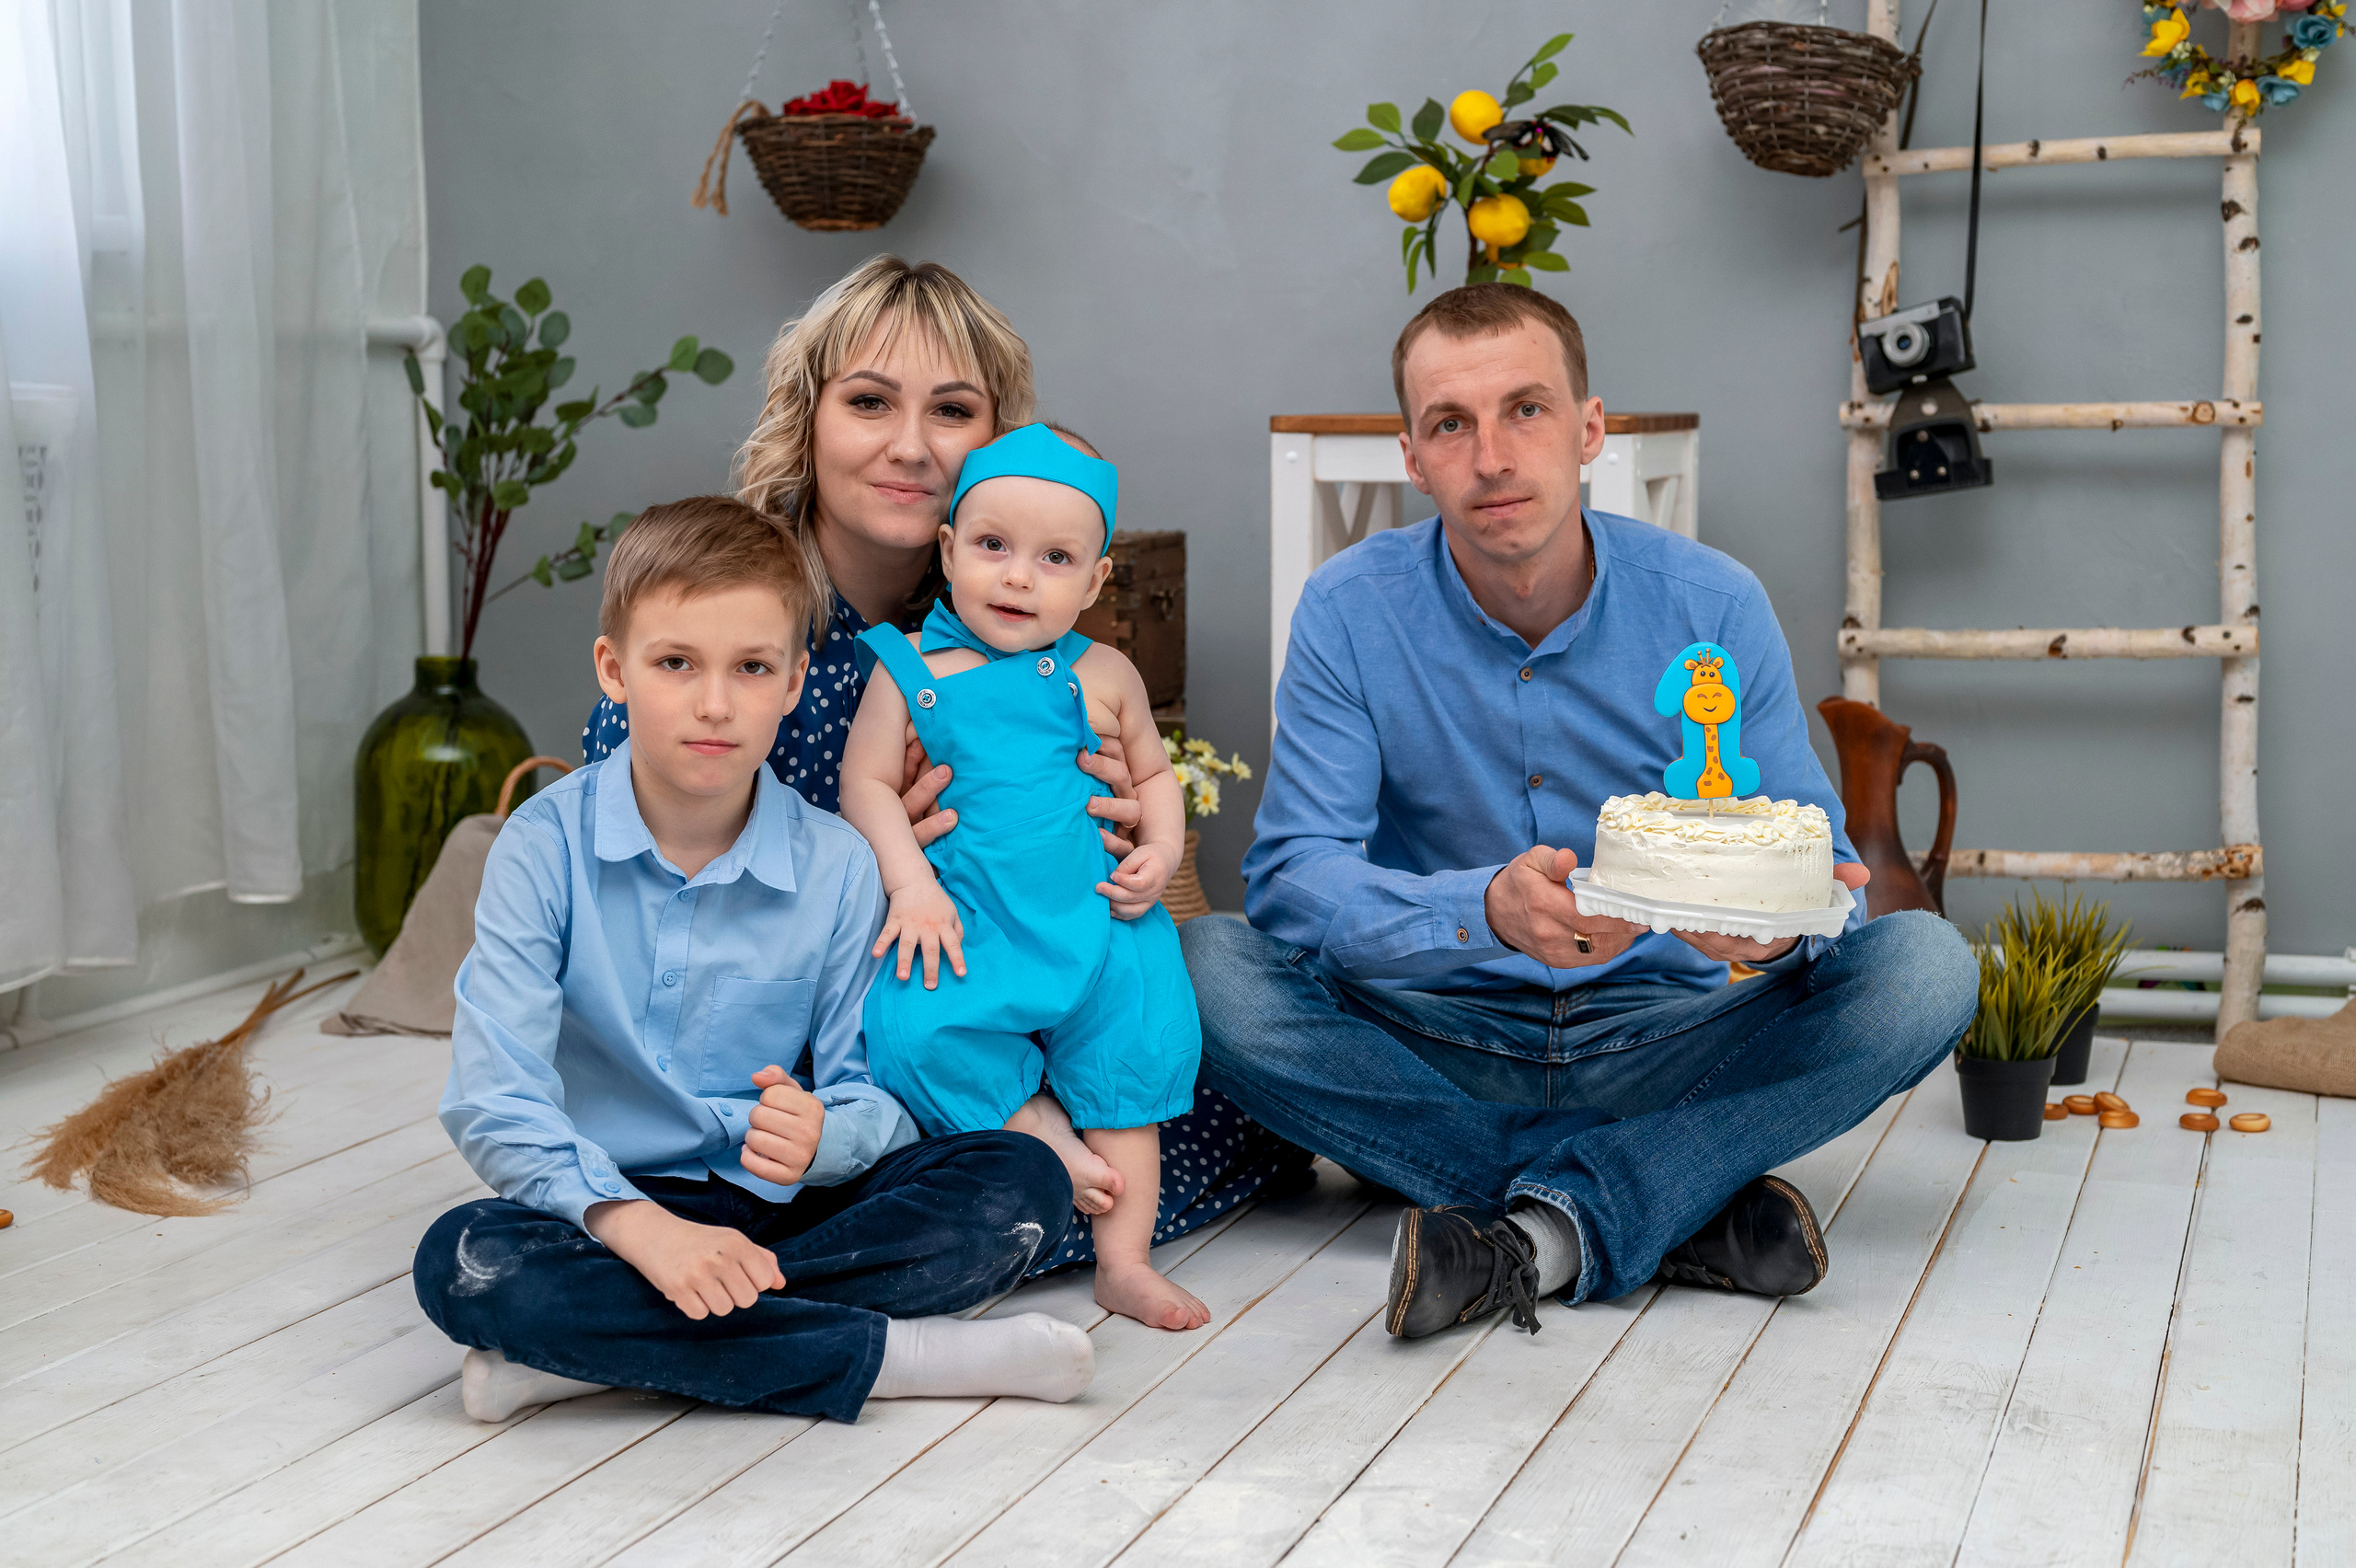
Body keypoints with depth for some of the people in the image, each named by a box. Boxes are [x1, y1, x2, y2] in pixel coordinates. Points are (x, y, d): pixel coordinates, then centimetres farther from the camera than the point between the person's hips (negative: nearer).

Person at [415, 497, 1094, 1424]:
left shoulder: (835, 867, -1)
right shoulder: (545, 846, -8)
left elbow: (871, 1095, -1)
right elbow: (495, 1097, -16)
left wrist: (820, 1136, -27)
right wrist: (641, 1227, -32)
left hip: (782, 1207, 2)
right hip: (604, 1208, -2)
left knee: (1023, 1186, -19)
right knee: (465, 1261, -33)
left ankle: (585, 1352, -25)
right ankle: (890, 1354, -27)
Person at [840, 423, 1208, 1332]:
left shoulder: (1103, 676, 8)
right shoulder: (912, 669, 3)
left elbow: (1154, 774, 19)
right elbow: (866, 783, 2)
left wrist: (1160, 853, 0)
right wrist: (911, 883, -12)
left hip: (1095, 918, 2)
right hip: (967, 923, -2)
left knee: (1132, 1056, -1)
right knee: (911, 1033, -26)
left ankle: (1124, 1264, 10)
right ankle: (1037, 1129, -4)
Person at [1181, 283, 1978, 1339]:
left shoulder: (1712, 605, -7)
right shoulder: (1350, 610, -9)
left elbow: (1819, 860, -6)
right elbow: (1292, 874, -19)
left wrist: (1779, 926, -33)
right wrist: (1486, 909, -39)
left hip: (1658, 1043, 1)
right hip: (1439, 1048, 0)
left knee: (1922, 966, -22)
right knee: (1207, 969, -28)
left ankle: (1547, 1229, -29)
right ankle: (1684, 1207, -26)